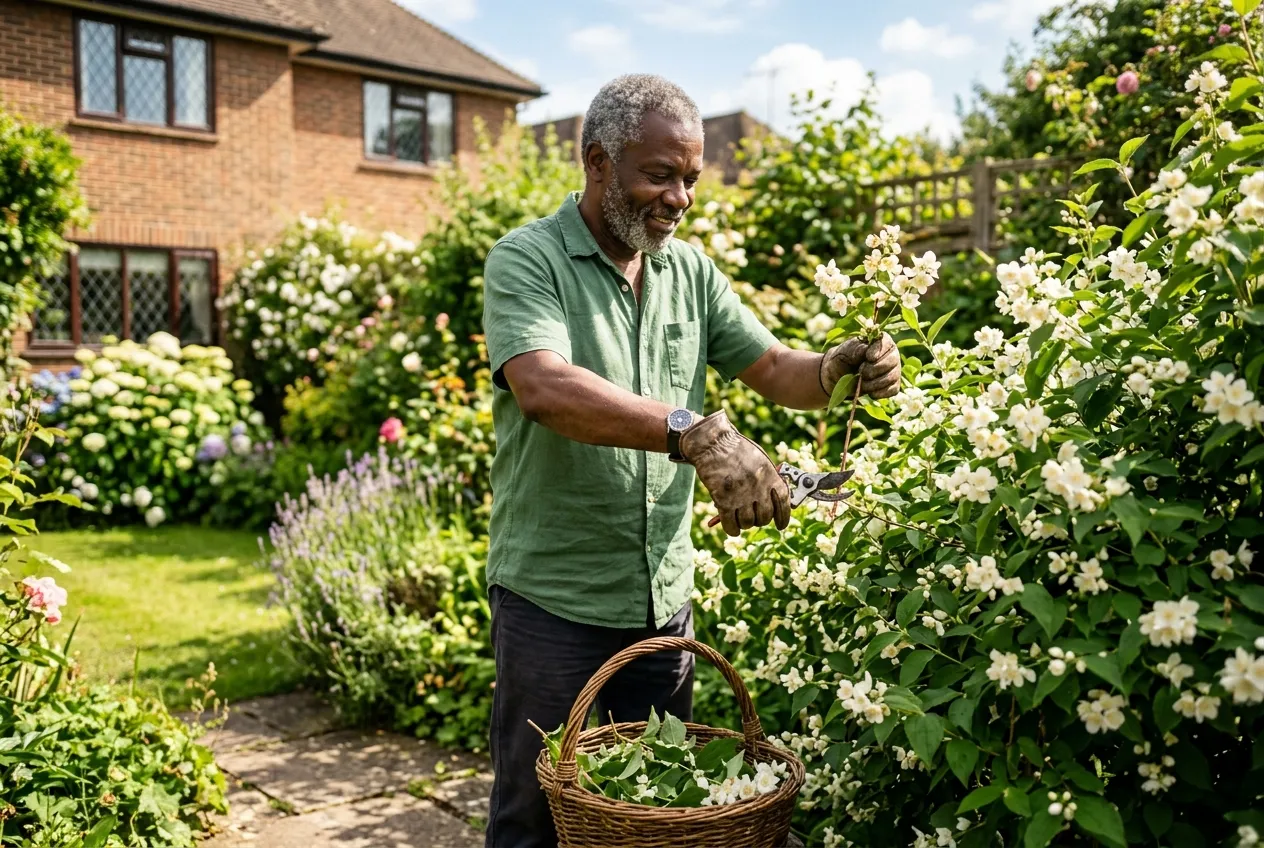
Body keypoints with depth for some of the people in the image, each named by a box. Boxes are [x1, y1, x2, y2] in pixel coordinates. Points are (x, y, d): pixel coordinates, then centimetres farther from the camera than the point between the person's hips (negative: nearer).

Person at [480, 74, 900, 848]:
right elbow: (545, 388, -29)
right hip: (553, 602, -5)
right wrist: (693, 432, -41)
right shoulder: (527, 260, -12)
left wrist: (839, 371, -15)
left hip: (665, 600, 6)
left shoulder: (690, 269, 7)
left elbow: (774, 370, 8)